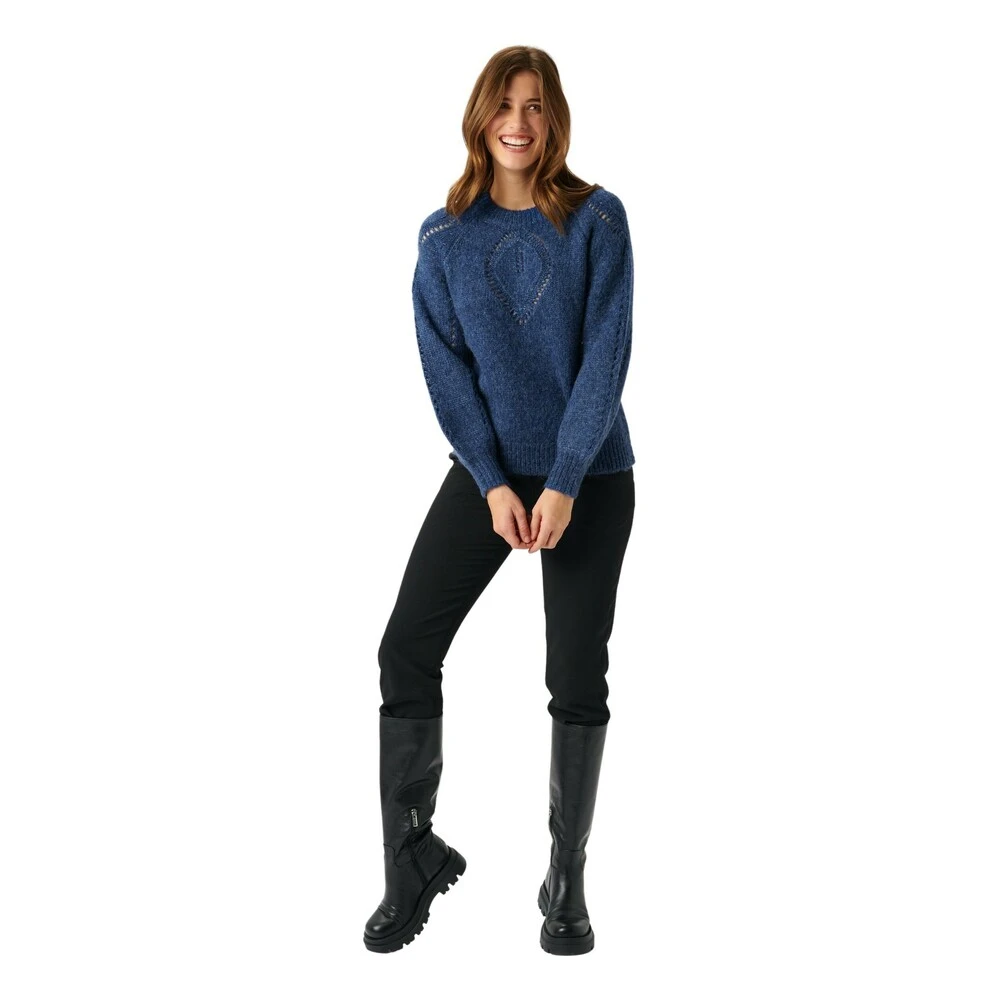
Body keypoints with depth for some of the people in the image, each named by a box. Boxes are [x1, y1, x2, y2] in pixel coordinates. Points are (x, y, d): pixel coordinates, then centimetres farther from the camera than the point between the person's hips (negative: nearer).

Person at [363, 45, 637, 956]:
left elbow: (607, 354, -10)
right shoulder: (445, 237, 3)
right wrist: (493, 483, -12)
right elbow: (445, 367, -2)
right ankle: (415, 862, 12)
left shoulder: (597, 219, -4)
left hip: (590, 479, -2)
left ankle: (568, 883, 19)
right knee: (407, 648, -5)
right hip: (488, 473, 2)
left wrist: (564, 483, -17)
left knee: (577, 676, 3)